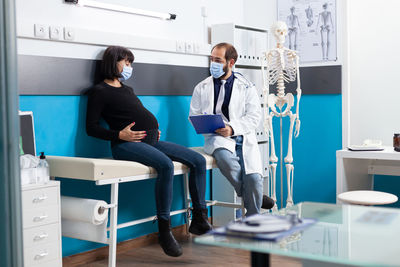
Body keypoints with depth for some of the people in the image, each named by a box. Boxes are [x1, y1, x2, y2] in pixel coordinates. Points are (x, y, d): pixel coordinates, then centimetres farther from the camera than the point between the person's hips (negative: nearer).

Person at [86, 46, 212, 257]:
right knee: (166, 165, -35)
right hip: (126, 145, -9)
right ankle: (164, 232, -28)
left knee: (198, 161, -4)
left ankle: (199, 219, 0)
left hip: (150, 141, 9)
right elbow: (91, 127, -5)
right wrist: (119, 135, -18)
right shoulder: (100, 91, 2)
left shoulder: (127, 89, 27)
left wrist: (155, 130, 11)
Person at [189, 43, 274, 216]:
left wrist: (233, 128, -15)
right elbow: (194, 116, 13)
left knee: (254, 177, -23)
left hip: (243, 137, 0)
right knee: (225, 158, -36)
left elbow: (254, 116, 1)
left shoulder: (246, 88, 10)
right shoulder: (202, 88, 14)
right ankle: (247, 197, -11)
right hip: (216, 137, 0)